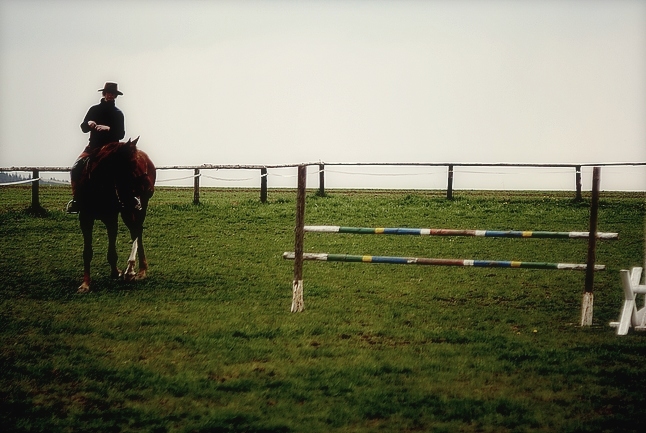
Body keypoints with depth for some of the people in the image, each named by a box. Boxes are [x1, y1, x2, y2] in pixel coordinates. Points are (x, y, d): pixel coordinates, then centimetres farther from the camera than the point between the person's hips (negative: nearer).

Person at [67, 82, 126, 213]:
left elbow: (121, 134, -2)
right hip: (93, 146, 2)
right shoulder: (94, 110, 10)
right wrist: (89, 123, -12)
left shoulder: (118, 114, 6)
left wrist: (108, 129, -20)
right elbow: (84, 128, 11)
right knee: (76, 170, -19)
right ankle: (76, 199, -14)